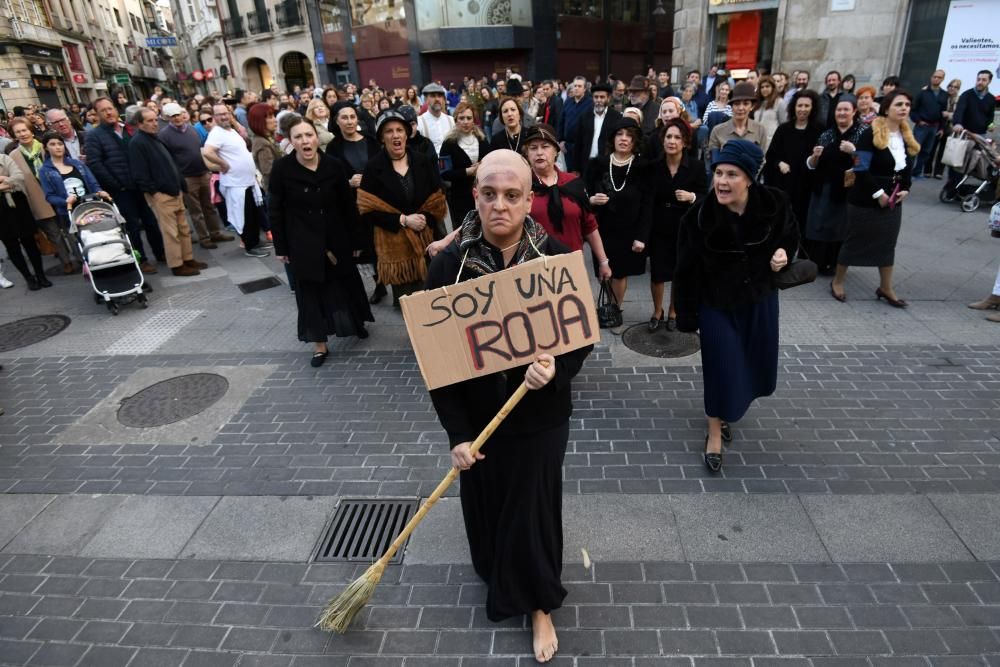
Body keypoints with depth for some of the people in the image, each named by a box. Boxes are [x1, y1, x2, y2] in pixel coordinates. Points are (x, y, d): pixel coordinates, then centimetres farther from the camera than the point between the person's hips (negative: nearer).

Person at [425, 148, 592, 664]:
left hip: (540, 417, -1)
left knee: (534, 509, 13)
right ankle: (499, 582, 53)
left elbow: (584, 336, -4)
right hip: (477, 418, 1)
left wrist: (557, 369, -26)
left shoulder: (557, 259, -13)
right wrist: (456, 432, -14)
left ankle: (538, 603, 40)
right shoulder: (449, 265, -13)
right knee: (487, 506, 20)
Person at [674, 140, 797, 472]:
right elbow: (686, 269, -14)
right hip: (716, 303, -4)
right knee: (721, 366, 0)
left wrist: (783, 253, -15)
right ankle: (714, 432, 23)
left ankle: (726, 409, 48)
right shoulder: (699, 216, -22)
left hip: (760, 298, 4)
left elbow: (790, 235, 7)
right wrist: (686, 315, -10)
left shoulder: (773, 203, -14)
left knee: (757, 363, 18)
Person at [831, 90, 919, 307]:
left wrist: (905, 189, 0)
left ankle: (886, 288, 23)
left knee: (887, 243, 12)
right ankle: (837, 282, 18)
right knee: (855, 240, 2)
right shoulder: (871, 133, -13)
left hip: (892, 199, 7)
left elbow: (908, 168, 17)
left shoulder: (907, 136, 10)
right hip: (865, 199, -7)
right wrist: (878, 193, -19)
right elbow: (861, 169, -17)